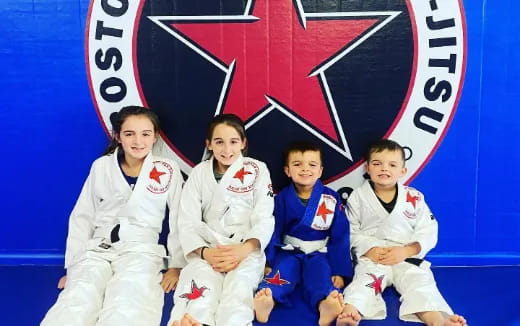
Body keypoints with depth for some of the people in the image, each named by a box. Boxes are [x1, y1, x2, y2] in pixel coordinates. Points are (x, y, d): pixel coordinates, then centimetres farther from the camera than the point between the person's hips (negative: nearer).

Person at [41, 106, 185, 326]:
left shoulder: (168, 171, 2)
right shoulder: (101, 166, 7)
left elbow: (179, 221, 6)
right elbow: (82, 217, 11)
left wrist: (176, 266, 3)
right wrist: (72, 266, 7)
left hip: (140, 250, -1)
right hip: (97, 249, 2)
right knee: (74, 307, -31)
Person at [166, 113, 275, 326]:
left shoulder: (257, 170, 6)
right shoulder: (199, 173, 9)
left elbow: (264, 218, -1)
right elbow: (188, 222, 3)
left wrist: (245, 249, -21)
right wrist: (204, 252, -18)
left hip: (247, 248, -1)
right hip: (209, 248, 1)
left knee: (240, 282, -36)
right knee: (201, 282, -34)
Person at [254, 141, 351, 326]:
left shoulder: (331, 199, -2)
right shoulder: (282, 198, 0)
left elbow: (340, 237, -2)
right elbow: (273, 231, 2)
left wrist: (339, 271, -7)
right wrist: (267, 261, -8)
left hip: (318, 254, 0)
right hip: (289, 252, 1)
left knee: (320, 272, -31)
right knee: (283, 268, -30)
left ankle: (324, 305, -62)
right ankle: (266, 301, -59)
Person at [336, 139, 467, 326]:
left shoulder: (414, 198, 4)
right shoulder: (358, 197, 2)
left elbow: (428, 233, 1)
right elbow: (350, 232, 2)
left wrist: (405, 251, -13)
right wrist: (369, 249, -15)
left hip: (407, 258, 2)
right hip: (371, 258, -2)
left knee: (420, 282, -24)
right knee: (365, 280, -29)